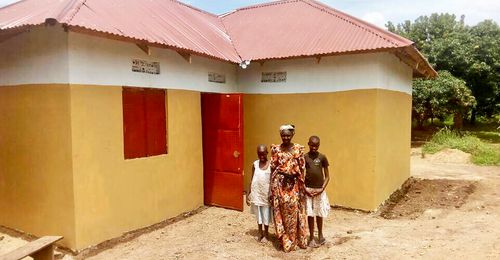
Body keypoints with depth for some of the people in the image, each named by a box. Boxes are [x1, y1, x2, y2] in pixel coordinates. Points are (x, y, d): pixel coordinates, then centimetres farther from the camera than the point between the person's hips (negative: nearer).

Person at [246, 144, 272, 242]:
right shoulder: (255, 164, 0)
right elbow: (252, 180, 4)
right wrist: (248, 194, 3)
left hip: (266, 195, -2)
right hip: (256, 194, 2)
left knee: (266, 215, 8)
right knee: (258, 215, 14)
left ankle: (266, 234, 24)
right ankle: (260, 233, 30)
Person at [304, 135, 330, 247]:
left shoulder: (322, 157, 0)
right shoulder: (304, 157, -1)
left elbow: (327, 176, 3)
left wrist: (322, 188, -8)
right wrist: (304, 189, -7)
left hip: (320, 190, 1)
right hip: (308, 189, 0)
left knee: (319, 214, 12)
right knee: (310, 214, 5)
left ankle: (320, 234, 33)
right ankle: (311, 238, 17)